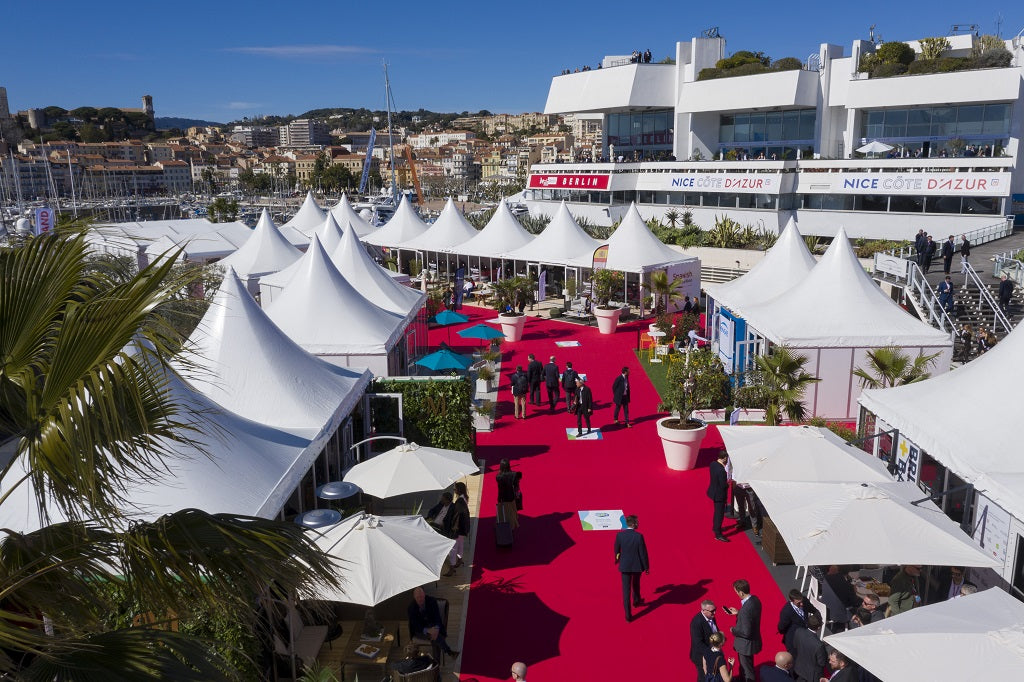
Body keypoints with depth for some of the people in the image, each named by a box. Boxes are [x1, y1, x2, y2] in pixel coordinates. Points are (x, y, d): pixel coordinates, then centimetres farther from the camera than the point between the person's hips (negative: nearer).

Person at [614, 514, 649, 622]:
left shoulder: (619, 535, -11)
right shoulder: (639, 536, -19)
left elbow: (617, 549, 5)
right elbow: (643, 552, -14)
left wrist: (617, 558, 26)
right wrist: (646, 566, -1)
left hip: (625, 565, 0)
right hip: (637, 565, 0)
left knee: (626, 589, 4)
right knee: (636, 584, 28)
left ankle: (628, 615, 2)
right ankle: (636, 601, 52)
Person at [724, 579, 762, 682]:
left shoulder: (746, 609, -36)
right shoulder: (755, 599, -8)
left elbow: (746, 632, -30)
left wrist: (733, 630, -14)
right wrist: (738, 613, 3)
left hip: (746, 644, -9)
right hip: (754, 639, 9)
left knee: (747, 672, 14)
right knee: (747, 668, 30)